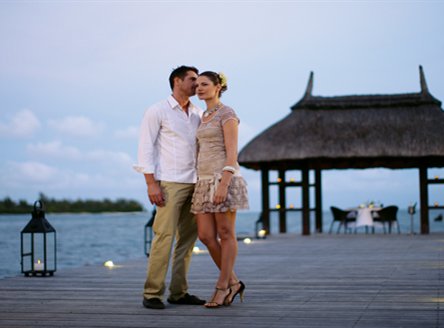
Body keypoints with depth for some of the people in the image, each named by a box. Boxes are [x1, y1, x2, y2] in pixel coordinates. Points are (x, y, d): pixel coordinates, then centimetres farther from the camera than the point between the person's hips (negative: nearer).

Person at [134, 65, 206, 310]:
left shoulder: (198, 115, 16)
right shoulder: (157, 111, 0)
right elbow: (146, 148, -5)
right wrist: (151, 183, -13)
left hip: (193, 184, 6)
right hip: (169, 183, -6)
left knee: (187, 238, 4)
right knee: (164, 236, -12)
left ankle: (179, 292, 10)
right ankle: (152, 294, -7)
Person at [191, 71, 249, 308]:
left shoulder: (227, 114, -7)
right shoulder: (205, 117, 20)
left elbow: (232, 153, -14)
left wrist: (224, 185, -22)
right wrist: (203, 186, 20)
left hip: (224, 179, -8)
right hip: (206, 181, 8)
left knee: (225, 234, -1)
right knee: (205, 236, 2)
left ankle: (222, 287, 7)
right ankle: (233, 283, 14)